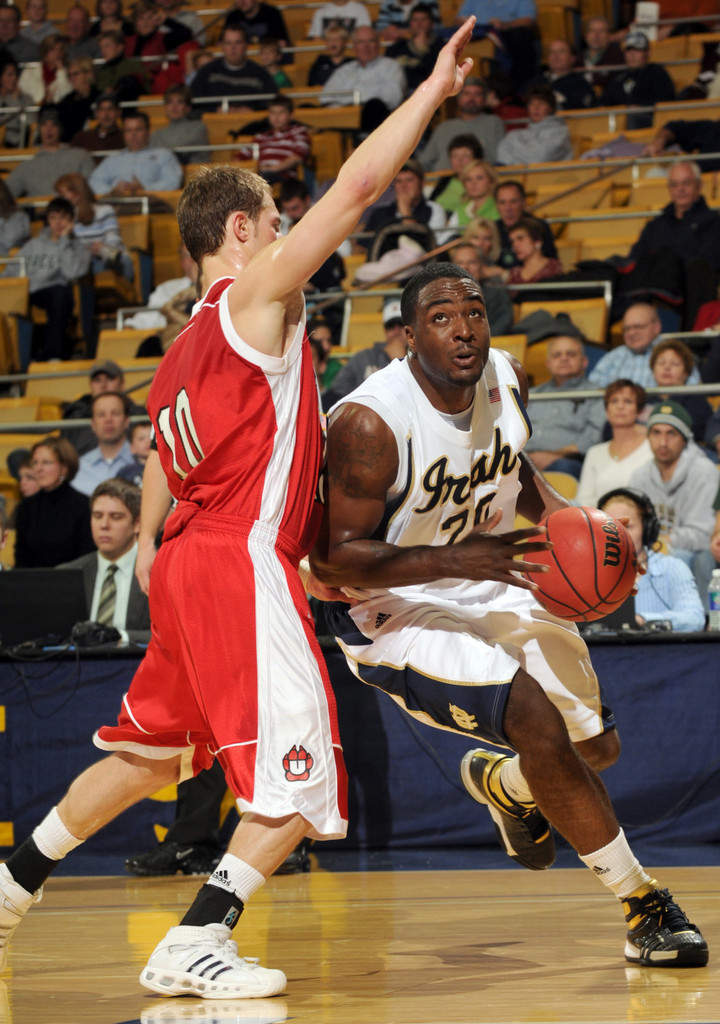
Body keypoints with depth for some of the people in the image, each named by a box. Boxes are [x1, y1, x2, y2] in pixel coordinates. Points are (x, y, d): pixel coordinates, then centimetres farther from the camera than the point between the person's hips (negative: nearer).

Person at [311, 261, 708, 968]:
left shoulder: (506, 379, -8)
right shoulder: (369, 424, -29)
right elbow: (331, 559, -26)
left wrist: (555, 514, -6)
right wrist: (456, 559, -34)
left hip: (493, 586, 7)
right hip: (395, 612, -7)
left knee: (596, 744, 13)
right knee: (538, 724, -26)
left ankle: (502, 784, 50)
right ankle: (645, 908, -13)